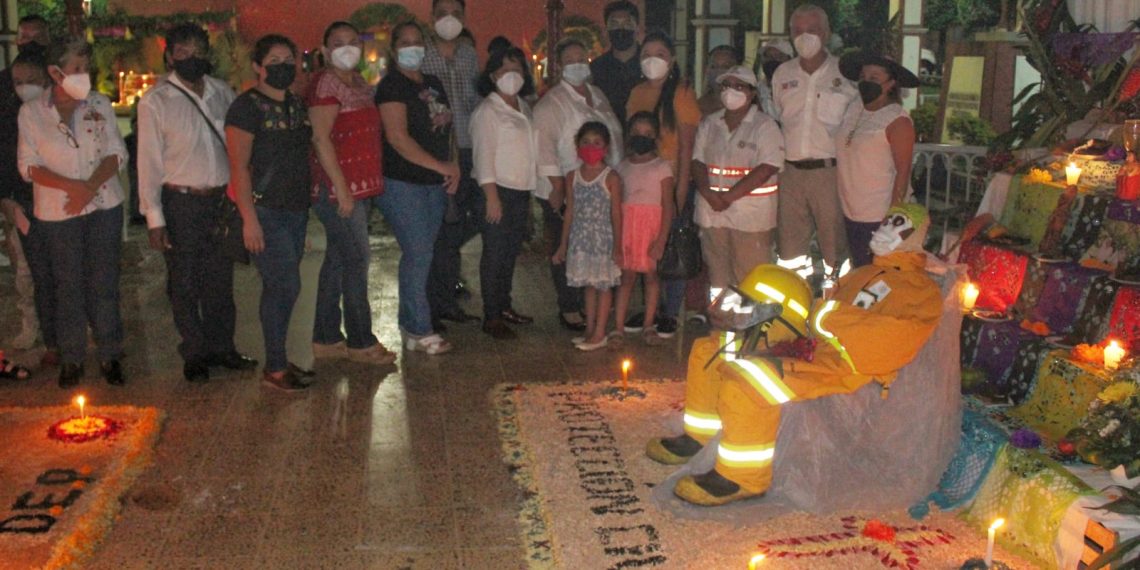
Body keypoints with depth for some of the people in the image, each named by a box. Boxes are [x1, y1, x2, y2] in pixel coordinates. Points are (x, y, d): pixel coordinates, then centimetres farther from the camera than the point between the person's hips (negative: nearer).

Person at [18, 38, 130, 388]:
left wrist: (91, 186, -15)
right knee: (68, 286, 5)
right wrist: (72, 186, -18)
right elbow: (28, 166, -3)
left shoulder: (100, 105, 4)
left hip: (104, 206, 1)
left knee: (104, 282, 3)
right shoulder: (31, 113, 0)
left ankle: (110, 355, 14)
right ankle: (71, 358, 17)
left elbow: (117, 154, 1)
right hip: (58, 213, -1)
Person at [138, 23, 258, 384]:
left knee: (221, 280, 12)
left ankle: (221, 347, 28)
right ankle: (195, 354, 22)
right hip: (181, 203, -3)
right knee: (184, 284, 7)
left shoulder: (222, 92, 4)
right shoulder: (156, 101, -6)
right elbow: (149, 161, -6)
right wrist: (154, 218, -9)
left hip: (222, 199, 3)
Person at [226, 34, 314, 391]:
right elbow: (239, 166, -14)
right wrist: (249, 219, -18)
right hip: (265, 212, -7)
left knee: (278, 288, 12)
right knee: (287, 286, -8)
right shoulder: (247, 106, -11)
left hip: (296, 211, 7)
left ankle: (277, 361, 21)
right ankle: (275, 369, 3)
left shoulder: (296, 104, 12)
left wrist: (307, 202, 14)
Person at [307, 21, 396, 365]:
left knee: (338, 261, 12)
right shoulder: (325, 83, -10)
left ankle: (326, 339, 19)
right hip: (337, 189, -9)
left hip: (360, 188, 9)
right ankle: (361, 342, 5)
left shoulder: (360, 84, 16)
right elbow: (321, 138, -16)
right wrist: (341, 188, -20)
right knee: (357, 260, -4)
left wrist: (370, 185, 15)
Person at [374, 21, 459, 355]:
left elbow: (446, 128, 23)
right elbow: (397, 138, -18)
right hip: (403, 185, -8)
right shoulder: (392, 86, -10)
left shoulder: (433, 84, 15)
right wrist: (441, 166, -18)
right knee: (419, 255, -8)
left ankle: (409, 324, 21)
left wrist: (453, 165, 6)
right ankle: (420, 331, 1)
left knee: (419, 256, 11)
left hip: (435, 184, 8)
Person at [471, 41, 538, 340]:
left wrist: (529, 194, 15)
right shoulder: (487, 110, -8)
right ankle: (491, 318, 0)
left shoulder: (524, 108, 15)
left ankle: (504, 306, 23)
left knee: (511, 252, 12)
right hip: (498, 191, -7)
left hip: (521, 191, 7)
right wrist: (492, 196, -19)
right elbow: (483, 155, -14)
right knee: (494, 254, -4)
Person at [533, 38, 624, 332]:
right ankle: (570, 309, 12)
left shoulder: (597, 95, 14)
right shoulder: (551, 103, -9)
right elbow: (545, 146, -16)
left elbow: (613, 135, 19)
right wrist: (558, 187, -20)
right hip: (566, 192, -7)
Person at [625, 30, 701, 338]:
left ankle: (671, 313, 14)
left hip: (671, 181, -5)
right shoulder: (637, 93, 11)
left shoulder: (681, 92, -6)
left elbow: (687, 145, -10)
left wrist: (681, 191, -14)